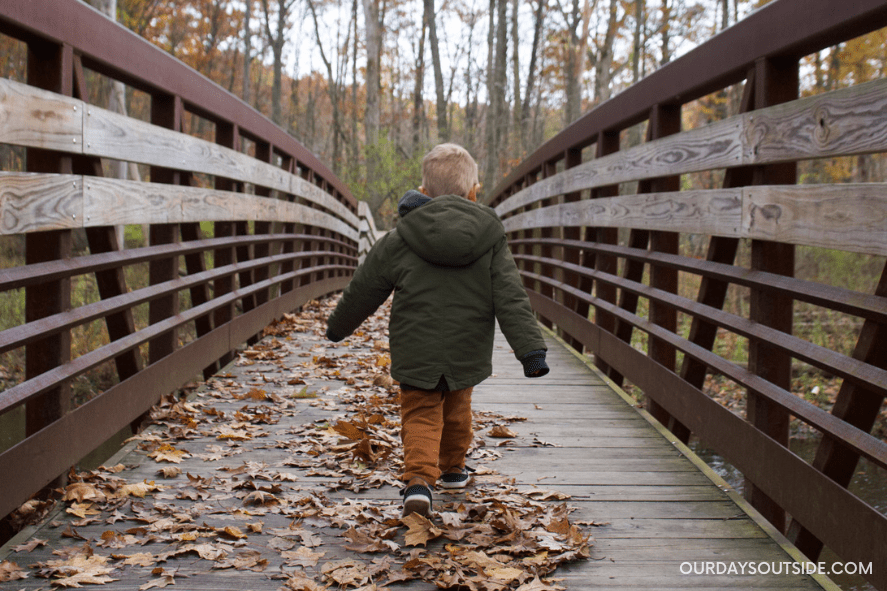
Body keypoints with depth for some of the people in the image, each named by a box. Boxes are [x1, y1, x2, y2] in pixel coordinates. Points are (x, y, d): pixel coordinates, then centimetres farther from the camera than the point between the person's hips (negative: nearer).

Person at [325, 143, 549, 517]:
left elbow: (364, 290, 3)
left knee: (421, 415, 5)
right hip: (467, 354, 2)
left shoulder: (399, 241, -6)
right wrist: (530, 349, -10)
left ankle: (419, 479, -17)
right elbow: (510, 299, -10)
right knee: (456, 410, 23)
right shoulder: (491, 240, -4)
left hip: (416, 354, -2)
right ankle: (452, 469, 43)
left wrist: (338, 326, 19)